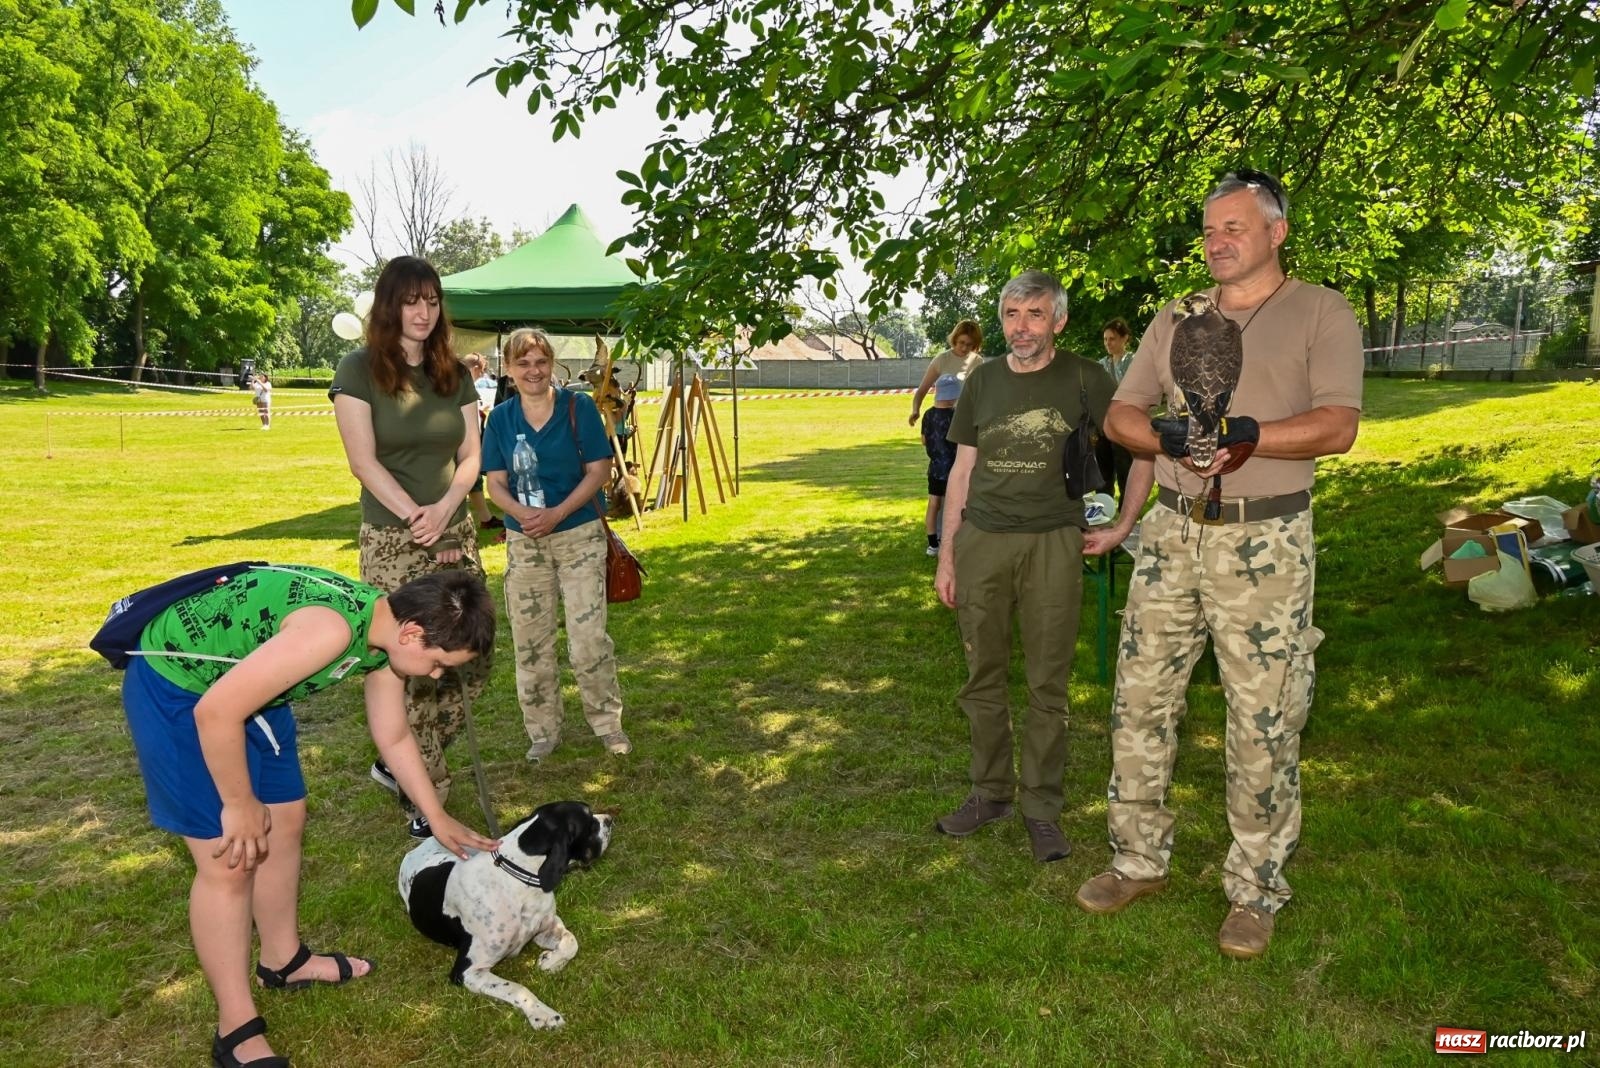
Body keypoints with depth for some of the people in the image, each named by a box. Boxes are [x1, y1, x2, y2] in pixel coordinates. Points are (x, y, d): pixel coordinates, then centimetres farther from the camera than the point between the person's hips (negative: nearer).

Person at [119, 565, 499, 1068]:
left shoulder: (384, 634, -5)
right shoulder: (331, 630, -35)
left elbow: (394, 738, 11)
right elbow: (216, 710, -32)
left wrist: (438, 819, 17)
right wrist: (240, 805, -17)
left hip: (241, 681, 9)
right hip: (173, 684, -9)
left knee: (286, 821, 16)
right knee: (230, 860, -5)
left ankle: (284, 960, 37)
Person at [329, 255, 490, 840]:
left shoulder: (455, 374, 10)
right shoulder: (359, 369, -3)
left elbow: (469, 454, 6)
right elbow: (364, 461, -9)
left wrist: (444, 511, -11)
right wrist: (416, 518, -14)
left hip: (457, 535, 5)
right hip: (392, 543, -5)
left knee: (470, 659, 5)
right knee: (409, 669, -2)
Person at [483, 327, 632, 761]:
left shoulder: (578, 407, -5)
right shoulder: (500, 418, 3)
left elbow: (599, 470, -8)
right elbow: (495, 484, 2)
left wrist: (557, 513, -18)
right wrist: (521, 512, -20)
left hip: (580, 535, -3)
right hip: (524, 542, 3)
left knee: (588, 639, -5)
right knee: (530, 641, 8)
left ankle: (607, 721, 15)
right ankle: (543, 731, 23)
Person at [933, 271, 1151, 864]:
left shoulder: (1084, 379, -1)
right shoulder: (984, 380, 8)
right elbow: (962, 471, 10)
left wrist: (1122, 525, 1)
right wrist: (946, 555, 7)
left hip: (1052, 546, -3)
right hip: (982, 543, 3)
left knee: (1047, 685, 3)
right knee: (983, 679, 9)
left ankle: (1042, 808, 16)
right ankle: (990, 792, 25)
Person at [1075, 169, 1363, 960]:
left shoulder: (1321, 313, 0)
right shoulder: (1176, 318, 13)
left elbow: (1338, 426, -10)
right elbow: (1119, 415, 9)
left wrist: (1247, 434, -25)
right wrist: (1166, 435, -12)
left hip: (1265, 543, -4)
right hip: (1173, 533, 4)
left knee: (1263, 722, 2)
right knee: (1139, 701, 7)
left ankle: (1254, 891, 20)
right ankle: (1140, 860, 24)